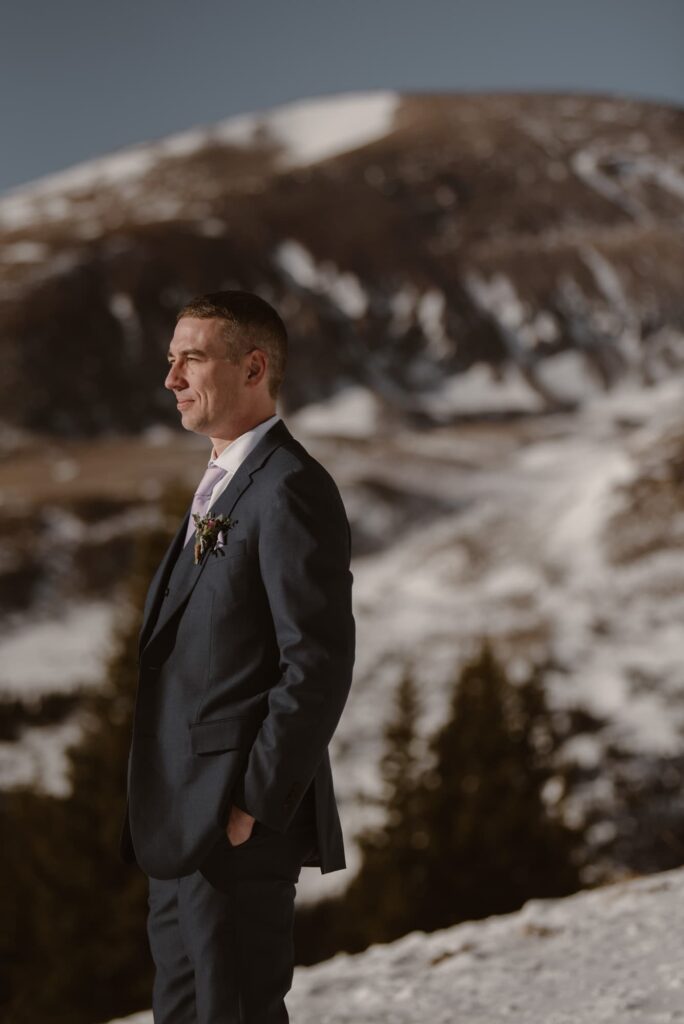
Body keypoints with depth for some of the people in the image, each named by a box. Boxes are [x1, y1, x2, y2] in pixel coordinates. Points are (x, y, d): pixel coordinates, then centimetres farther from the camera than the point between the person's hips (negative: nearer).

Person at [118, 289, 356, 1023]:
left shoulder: (290, 489, -14)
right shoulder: (223, 487, 18)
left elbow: (319, 664, -20)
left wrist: (254, 806, -19)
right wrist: (163, 813, 15)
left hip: (239, 830, -10)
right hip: (181, 829, 10)